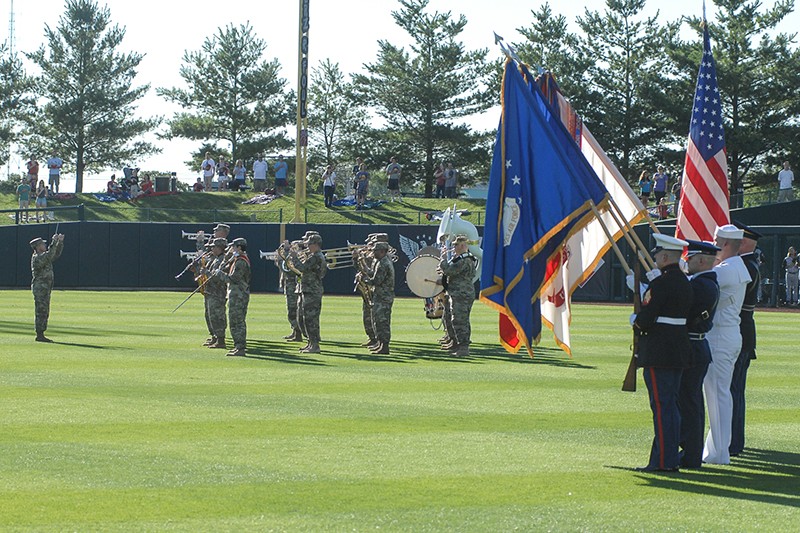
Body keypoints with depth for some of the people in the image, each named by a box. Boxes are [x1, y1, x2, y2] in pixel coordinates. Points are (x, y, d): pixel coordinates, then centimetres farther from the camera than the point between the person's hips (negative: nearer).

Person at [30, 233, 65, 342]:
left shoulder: (44, 257, 16)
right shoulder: (37, 258, -13)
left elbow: (56, 254, 22)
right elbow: (49, 254, -28)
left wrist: (60, 242, 9)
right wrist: (54, 242, -24)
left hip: (46, 289, 10)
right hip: (39, 288, -10)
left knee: (44, 313, 10)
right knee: (41, 312, -10)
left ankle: (41, 334, 13)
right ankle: (39, 335, -10)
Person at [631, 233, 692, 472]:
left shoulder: (662, 283, -16)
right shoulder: (684, 282, 12)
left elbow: (646, 318, -18)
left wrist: (635, 320, 3)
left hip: (659, 352, -9)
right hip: (679, 352, 9)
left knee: (661, 406, -6)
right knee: (671, 405, 14)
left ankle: (663, 460, -5)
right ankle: (672, 457, 17)